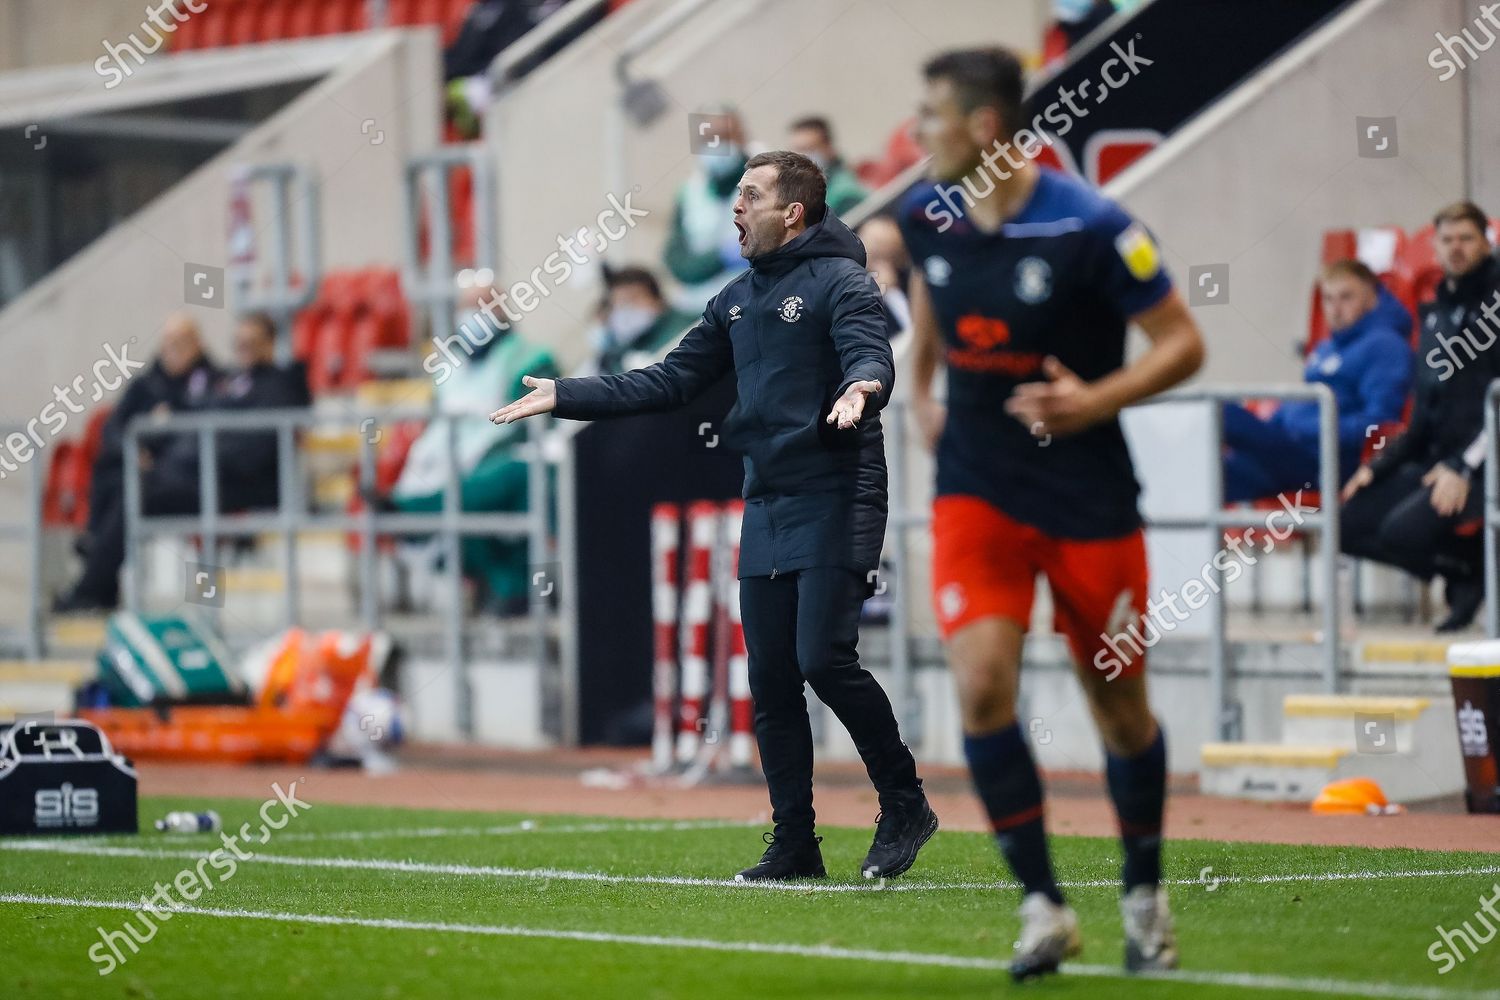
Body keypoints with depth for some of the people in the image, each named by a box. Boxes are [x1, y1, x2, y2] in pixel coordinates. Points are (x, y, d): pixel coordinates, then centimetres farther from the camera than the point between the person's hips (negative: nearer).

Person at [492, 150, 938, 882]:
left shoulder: (840, 282, -6)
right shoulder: (738, 300, 18)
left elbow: (873, 357, -22)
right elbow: (671, 382, 21)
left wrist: (860, 387, -46)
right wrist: (565, 397, 15)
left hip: (835, 505, -8)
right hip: (765, 512, 8)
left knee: (824, 659, -17)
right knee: (770, 683, 5)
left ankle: (904, 806, -1)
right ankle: (794, 844, 10)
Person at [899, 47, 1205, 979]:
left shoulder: (1091, 226, -18)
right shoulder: (928, 215, -2)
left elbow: (1183, 343, -10)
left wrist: (1095, 400, -24)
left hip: (1089, 501, -3)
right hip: (976, 489, 3)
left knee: (1120, 706, 9)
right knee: (982, 684, -16)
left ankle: (1145, 894, 33)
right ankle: (1044, 908, -5)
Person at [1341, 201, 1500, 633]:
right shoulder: (1436, 313, 17)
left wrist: (1465, 467, -22)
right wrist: (1379, 466, 11)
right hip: (1434, 459, 8)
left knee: (1404, 529, -27)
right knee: (1351, 524, -2)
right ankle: (1464, 572, 6)